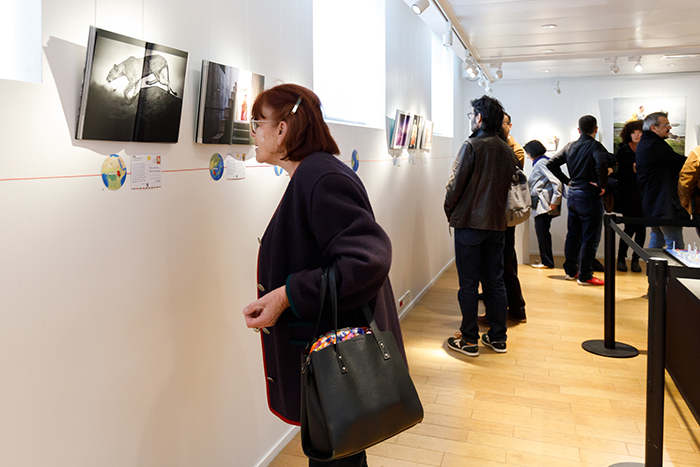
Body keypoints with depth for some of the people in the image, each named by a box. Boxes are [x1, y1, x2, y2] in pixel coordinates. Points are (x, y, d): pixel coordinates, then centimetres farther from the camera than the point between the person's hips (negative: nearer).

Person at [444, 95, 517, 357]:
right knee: (495, 281, 13)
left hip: (470, 222, -6)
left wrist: (450, 213, 3)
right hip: (497, 224, 6)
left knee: (468, 283, 1)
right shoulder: (508, 151, 9)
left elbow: (456, 184, -11)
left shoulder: (472, 146, -11)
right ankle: (498, 338, 20)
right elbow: (508, 185, 13)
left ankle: (469, 340, 8)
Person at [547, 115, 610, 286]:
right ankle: (585, 276, 6)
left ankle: (570, 271, 25)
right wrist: (602, 184, -19)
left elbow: (551, 164, 7)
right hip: (590, 196, -7)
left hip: (573, 195, 7)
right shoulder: (595, 146, -13)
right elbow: (601, 163, -33)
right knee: (590, 238, 1)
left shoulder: (570, 146, 7)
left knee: (573, 235, 16)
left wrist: (566, 181, 9)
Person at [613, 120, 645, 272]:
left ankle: (635, 259, 14)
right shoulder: (622, 151, 3)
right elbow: (617, 174, -4)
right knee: (630, 227, -5)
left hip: (644, 195, 3)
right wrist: (633, 169, -17)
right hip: (628, 196, -3)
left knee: (641, 228, 2)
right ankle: (621, 258, 11)